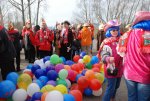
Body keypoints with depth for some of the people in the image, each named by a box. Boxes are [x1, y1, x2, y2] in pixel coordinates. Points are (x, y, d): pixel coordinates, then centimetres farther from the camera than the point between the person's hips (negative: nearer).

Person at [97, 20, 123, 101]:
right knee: (111, 87, -5)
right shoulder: (106, 42, -14)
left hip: (119, 68, 7)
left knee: (116, 86, 21)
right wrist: (109, 58, -40)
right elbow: (103, 56, -21)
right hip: (111, 68, -7)